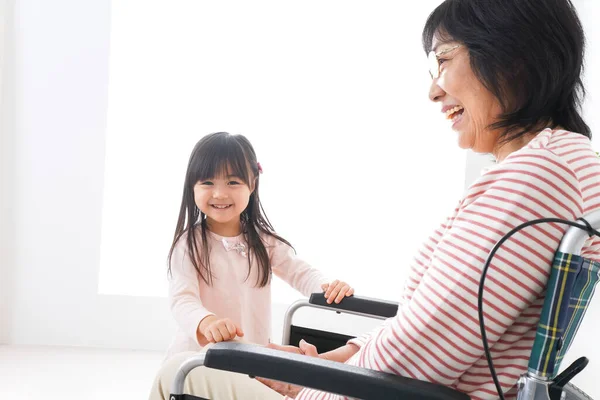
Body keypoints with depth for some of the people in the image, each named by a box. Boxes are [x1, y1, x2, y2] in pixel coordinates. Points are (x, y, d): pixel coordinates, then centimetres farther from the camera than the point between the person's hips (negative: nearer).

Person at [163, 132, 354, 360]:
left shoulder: (264, 241, 3)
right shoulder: (189, 244, -11)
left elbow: (300, 272, 3)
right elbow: (182, 300, -21)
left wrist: (328, 288, -20)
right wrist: (207, 322, -44)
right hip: (197, 357, -3)